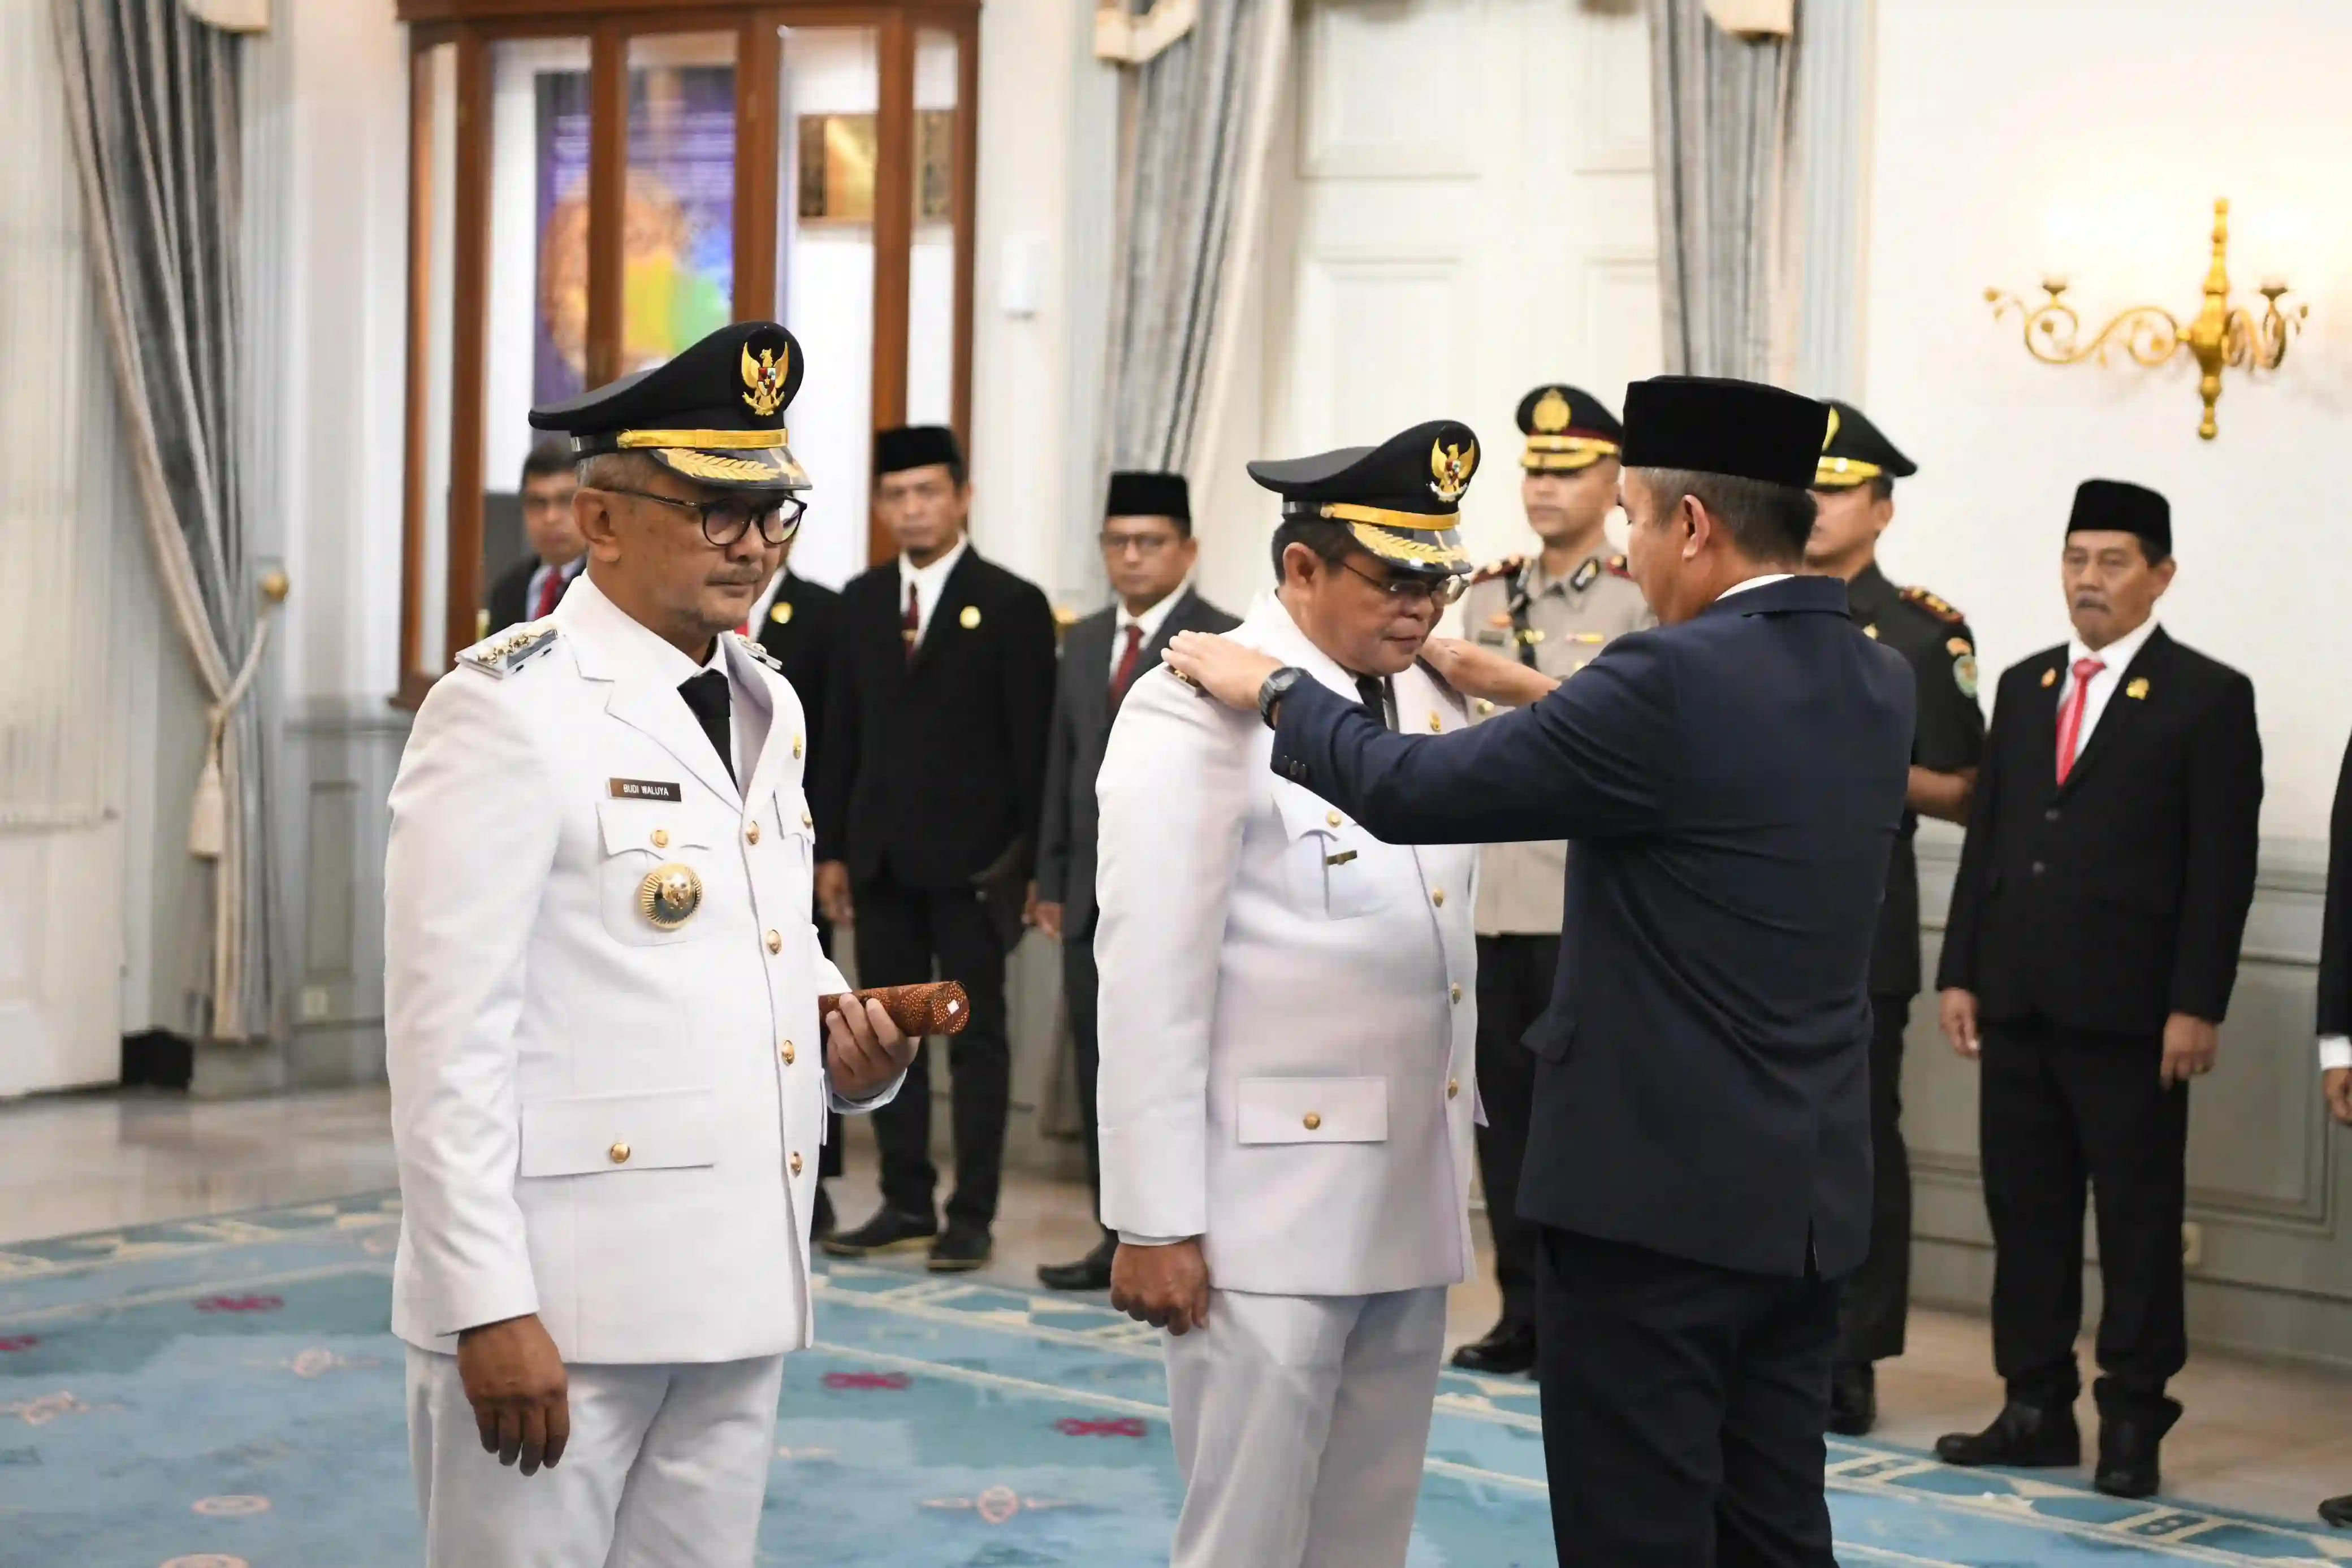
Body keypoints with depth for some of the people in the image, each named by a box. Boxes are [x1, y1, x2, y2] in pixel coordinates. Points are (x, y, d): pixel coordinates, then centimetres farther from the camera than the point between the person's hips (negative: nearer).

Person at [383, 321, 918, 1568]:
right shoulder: (508, 708, -11)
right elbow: (448, 1033, -14)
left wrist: (846, 1044, 3)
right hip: (558, 1297, -7)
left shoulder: (767, 706, 14)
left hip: (738, 1283, 7)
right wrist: (488, 1308, -18)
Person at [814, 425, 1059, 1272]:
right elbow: (841, 734, 12)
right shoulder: (860, 602, 11)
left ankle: (972, 1214, 6)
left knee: (976, 1036, 2)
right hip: (881, 857, 5)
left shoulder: (1013, 605, -4)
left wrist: (1033, 860, -9)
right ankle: (906, 1203, 16)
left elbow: (1033, 743, -5)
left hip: (971, 859, -5)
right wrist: (831, 848, 7)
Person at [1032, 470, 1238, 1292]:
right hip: (1095, 898, 6)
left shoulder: (1225, 644, -4)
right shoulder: (1085, 642, 17)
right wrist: (1052, 881, 12)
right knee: (1102, 1076, 7)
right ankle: (1122, 1238, 14)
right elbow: (1062, 765, 17)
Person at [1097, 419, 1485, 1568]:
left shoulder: (1429, 700, 11)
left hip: (1412, 1201, 7)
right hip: (1268, 1202, -7)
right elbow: (1149, 980, -13)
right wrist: (1153, 1220, -14)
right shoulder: (1198, 709, -10)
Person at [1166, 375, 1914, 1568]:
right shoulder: (1875, 685, 7)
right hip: (1805, 1192, 8)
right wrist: (1534, 696, 24)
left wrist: (1271, 690, 1)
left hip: (1655, 1188, -8)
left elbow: (1409, 793, -15)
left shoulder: (1678, 678, -17)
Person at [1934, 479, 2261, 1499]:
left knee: (2138, 1219, 2)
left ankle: (2133, 1421, 9)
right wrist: (1960, 973, 8)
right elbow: (1985, 837, 14)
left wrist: (2197, 1006, -12)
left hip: (2127, 1010, -5)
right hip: (2017, 999, 5)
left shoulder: (2208, 698, -2)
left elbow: (2223, 867, -7)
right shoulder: (2023, 687, 15)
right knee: (2025, 1210, 9)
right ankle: (2036, 1407, 17)